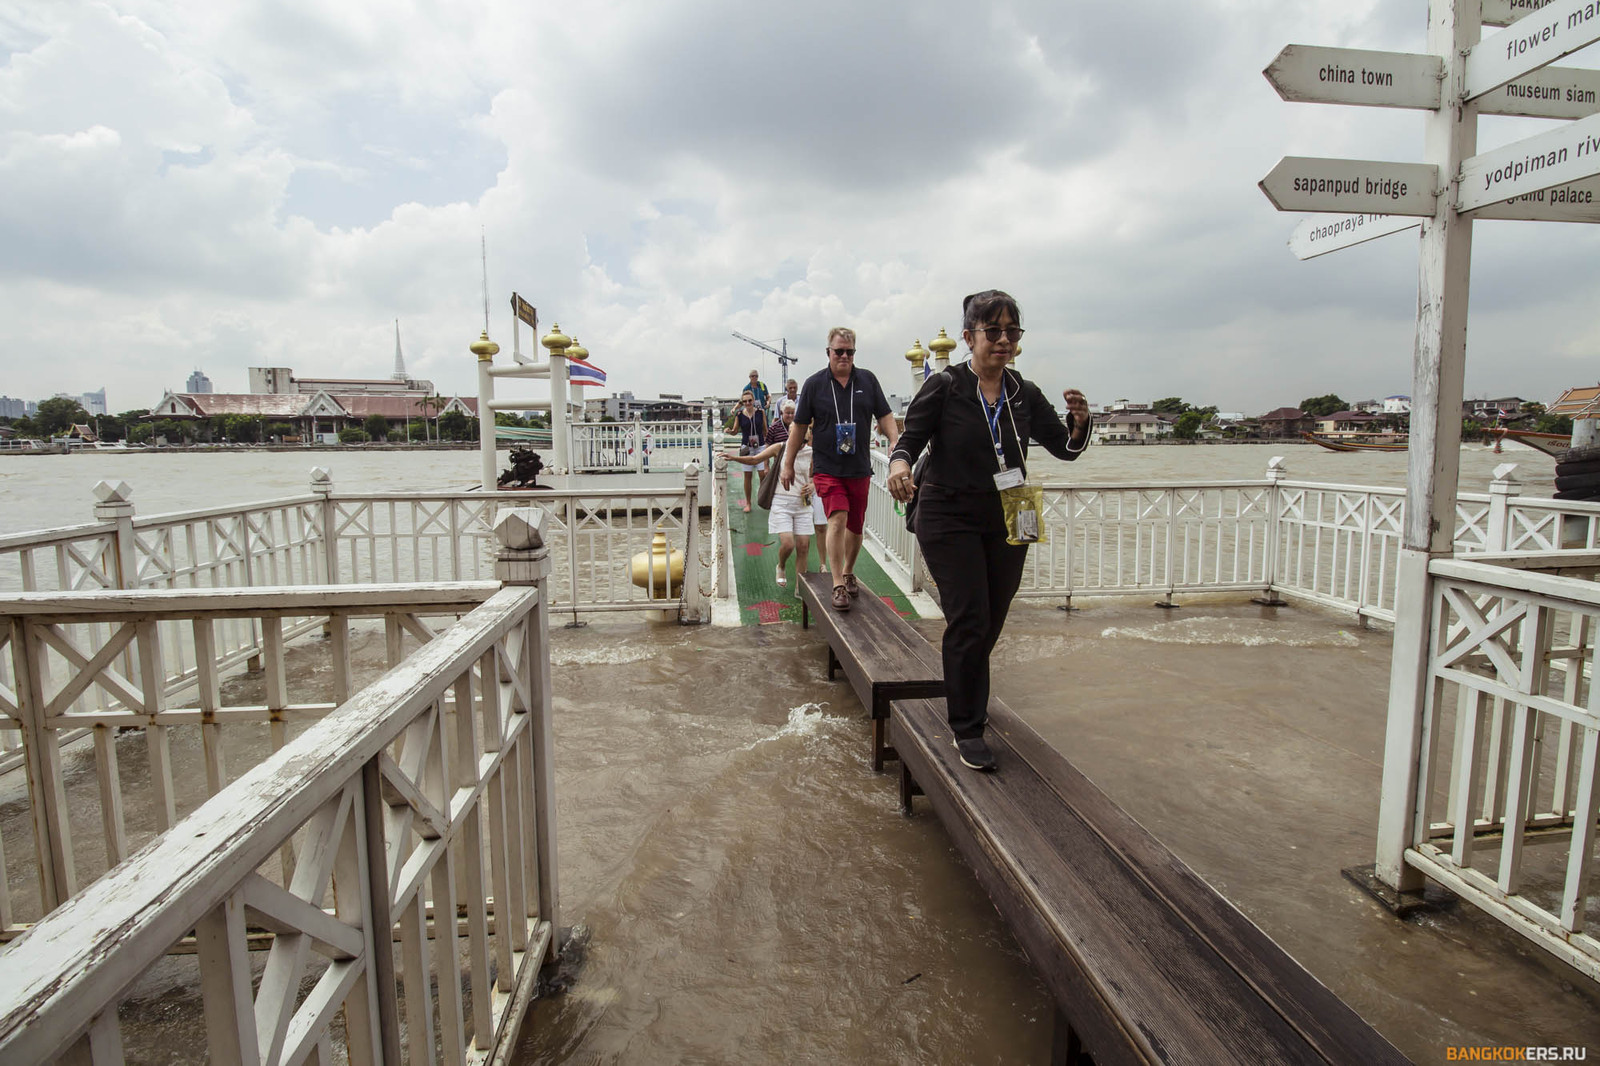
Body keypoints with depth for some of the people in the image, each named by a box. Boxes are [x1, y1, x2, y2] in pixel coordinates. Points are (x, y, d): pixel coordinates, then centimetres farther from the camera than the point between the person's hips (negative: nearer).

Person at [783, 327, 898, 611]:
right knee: (838, 518, -19)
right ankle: (838, 586, -14)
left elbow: (884, 416, 9)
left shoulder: (868, 380, 6)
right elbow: (799, 426, 5)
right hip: (827, 468, -3)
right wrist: (788, 464, 6)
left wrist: (895, 442, -9)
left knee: (855, 526, 11)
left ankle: (848, 572, 35)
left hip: (860, 468, 3)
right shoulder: (814, 383, 0)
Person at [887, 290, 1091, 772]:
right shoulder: (945, 386, -8)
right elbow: (910, 437, -7)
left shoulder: (1024, 393, 3)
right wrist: (899, 462, -30)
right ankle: (967, 728, 6)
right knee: (969, 621, -10)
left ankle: (967, 696, 42)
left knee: (990, 622, 14)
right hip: (950, 520, -4)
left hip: (1007, 523, 5)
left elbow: (1065, 447, 7)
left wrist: (1080, 421, -15)